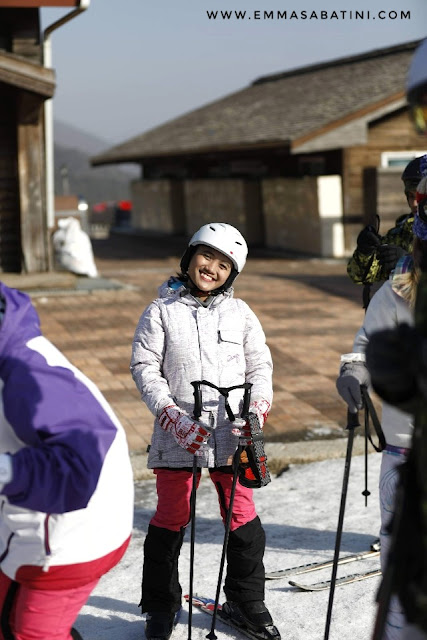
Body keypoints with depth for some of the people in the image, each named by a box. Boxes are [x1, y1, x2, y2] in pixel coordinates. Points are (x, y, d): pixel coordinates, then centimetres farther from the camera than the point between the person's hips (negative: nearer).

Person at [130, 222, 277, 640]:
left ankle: (246, 600, 27)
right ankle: (161, 605, 24)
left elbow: (260, 366, 11)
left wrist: (257, 409, -7)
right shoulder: (162, 311, 1)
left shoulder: (240, 314, 8)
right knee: (171, 516, 6)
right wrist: (172, 416, -13)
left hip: (231, 434, 2)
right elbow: (144, 367, -2)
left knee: (242, 517, 7)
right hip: (178, 433, -2)